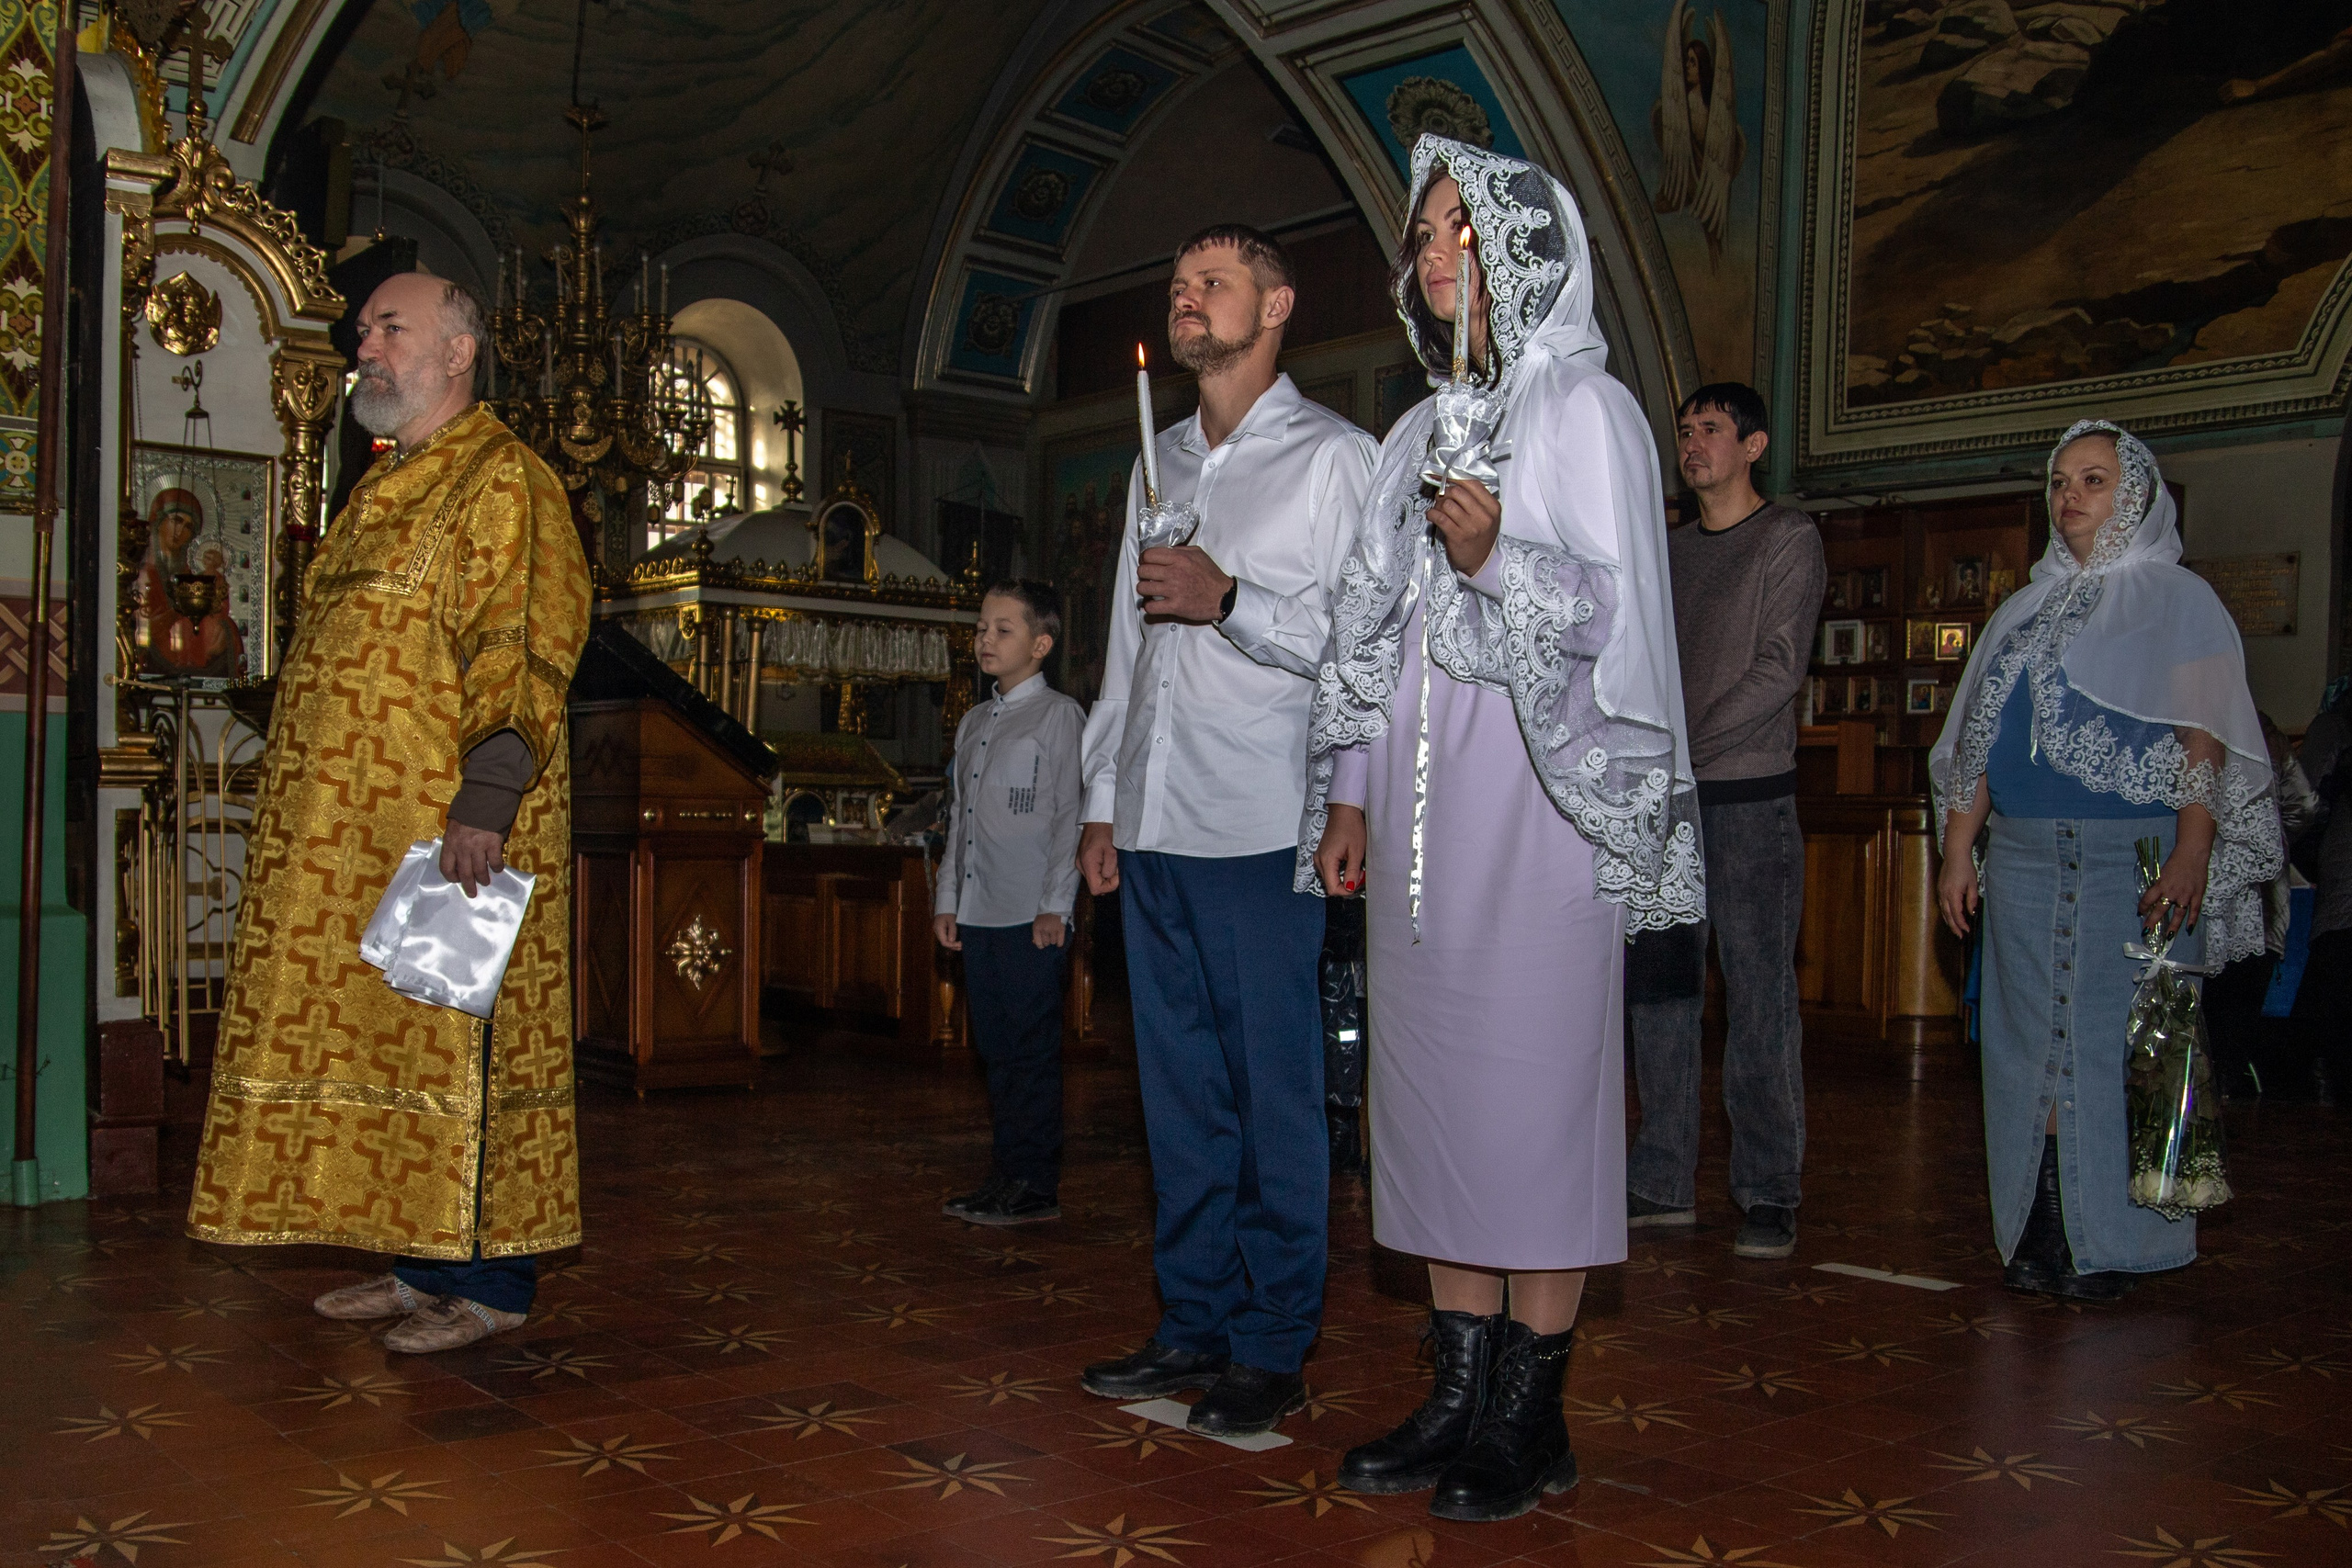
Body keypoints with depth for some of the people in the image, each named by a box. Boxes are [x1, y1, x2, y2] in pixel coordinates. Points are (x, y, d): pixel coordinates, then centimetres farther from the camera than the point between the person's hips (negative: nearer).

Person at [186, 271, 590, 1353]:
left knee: (456, 1034, -6)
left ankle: (487, 1279, 3)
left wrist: (482, 801, -24)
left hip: (444, 829, -9)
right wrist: (313, 806, 20)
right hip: (357, 833, 9)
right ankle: (423, 1262, 19)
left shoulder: (503, 483, -7)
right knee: (381, 1031, 10)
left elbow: (522, 655, -16)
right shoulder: (384, 490, 21)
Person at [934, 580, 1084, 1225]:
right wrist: (946, 900, 16)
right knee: (996, 1050, 10)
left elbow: (1070, 815, -7)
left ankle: (1036, 1187, 2)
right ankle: (1007, 1178, 18)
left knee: (1031, 1049, -4)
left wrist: (1055, 905, -13)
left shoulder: (1059, 716, -2)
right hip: (977, 914, 7)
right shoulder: (973, 724, 19)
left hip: (1032, 915, -7)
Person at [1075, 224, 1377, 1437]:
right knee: (1179, 1087, 10)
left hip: (1260, 832, -6)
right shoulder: (1157, 464, 20)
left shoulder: (1332, 457, 1)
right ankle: (1195, 1323, 20)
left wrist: (1228, 599, -16)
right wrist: (1101, 803, 17)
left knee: (1274, 1090, -2)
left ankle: (1274, 1349, 8)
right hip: (1154, 830, 6)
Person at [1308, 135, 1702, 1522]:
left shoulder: (1586, 408, 1)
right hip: (1419, 795, 7)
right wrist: (1350, 795, 12)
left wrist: (1495, 560, -24)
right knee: (1429, 1085, 5)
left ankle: (1534, 1413, 4)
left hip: (1537, 789, -7)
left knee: (1534, 1084, -5)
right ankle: (1461, 1390, 14)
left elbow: (1611, 607, -7)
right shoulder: (1425, 431, 20)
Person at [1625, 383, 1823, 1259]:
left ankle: (1769, 1194, 2)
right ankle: (1664, 1183, 12)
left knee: (1760, 998, -4)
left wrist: (1686, 747, -14)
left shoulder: (1789, 540, 1)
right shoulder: (1669, 553, 19)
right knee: (1659, 992, 5)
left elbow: (1778, 669, -9)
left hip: (1750, 799, -6)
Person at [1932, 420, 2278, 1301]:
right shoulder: (2025, 614, 18)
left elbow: (2205, 741, -6)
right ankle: (2042, 1235, 10)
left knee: (2119, 1042, -5)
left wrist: (2191, 857, -17)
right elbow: (1977, 742, 17)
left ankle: (2111, 1244, 4)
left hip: (2135, 859, -5)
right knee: (2035, 1038, 3)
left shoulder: (2178, 600, 3)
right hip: (2025, 859, 5)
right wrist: (1957, 853, 9)